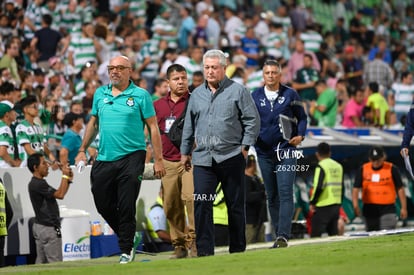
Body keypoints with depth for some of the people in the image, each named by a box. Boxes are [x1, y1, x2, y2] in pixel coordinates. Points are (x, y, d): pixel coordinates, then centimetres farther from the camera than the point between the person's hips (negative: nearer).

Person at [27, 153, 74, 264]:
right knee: (55, 263, -9)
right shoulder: (37, 184, -17)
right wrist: (65, 175, -12)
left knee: (41, 262, 10)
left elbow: (58, 194, 18)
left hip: (40, 226, 11)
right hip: (48, 228, -11)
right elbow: (60, 194, -22)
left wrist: (68, 180, 7)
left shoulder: (38, 183, 15)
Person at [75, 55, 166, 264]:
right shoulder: (100, 94, 11)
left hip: (131, 158, -5)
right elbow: (93, 123, 21)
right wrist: (82, 150, 16)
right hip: (104, 159, 5)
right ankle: (130, 237, 27)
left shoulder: (140, 95, -2)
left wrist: (158, 159, -6)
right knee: (103, 204, 7)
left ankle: (126, 249, 6)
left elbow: (153, 127, -1)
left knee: (126, 207, -5)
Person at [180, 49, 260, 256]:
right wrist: (185, 151, 20)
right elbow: (189, 125, 20)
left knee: (235, 205, 5)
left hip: (231, 157, -3)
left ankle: (237, 249, 14)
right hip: (203, 159, 3)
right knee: (201, 204, -9)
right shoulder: (197, 94, 13)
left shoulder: (237, 91, 0)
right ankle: (204, 250, -8)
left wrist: (245, 146, -7)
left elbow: (252, 120, 0)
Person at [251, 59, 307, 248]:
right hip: (264, 152, 3)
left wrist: (300, 135, -7)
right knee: (271, 196, 8)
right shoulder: (255, 96, 7)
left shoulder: (290, 94, 2)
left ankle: (283, 236, -20)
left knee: (285, 193, -13)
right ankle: (279, 236, 16)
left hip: (286, 150, -3)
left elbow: (302, 117, 9)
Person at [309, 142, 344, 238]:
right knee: (333, 234, 11)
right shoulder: (338, 166, 13)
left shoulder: (321, 166, -9)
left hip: (323, 206, -7)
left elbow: (318, 187, -19)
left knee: (315, 235, -6)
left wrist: (312, 202, -8)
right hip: (336, 205, 7)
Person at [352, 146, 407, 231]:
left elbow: (400, 189, 3)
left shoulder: (392, 169, -1)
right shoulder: (363, 169, 4)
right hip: (369, 209, 3)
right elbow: (356, 188, 3)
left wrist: (403, 208, 1)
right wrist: (355, 206, -11)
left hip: (387, 209, -3)